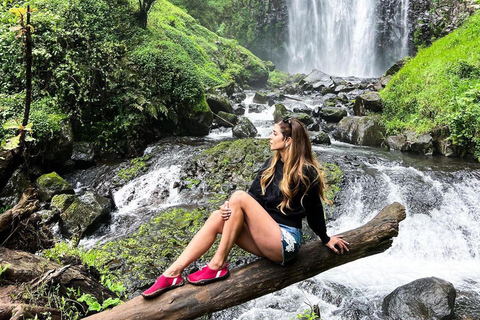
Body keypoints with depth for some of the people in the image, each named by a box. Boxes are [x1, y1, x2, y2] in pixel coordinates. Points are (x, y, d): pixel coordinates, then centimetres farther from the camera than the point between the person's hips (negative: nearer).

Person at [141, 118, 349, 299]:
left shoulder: (306, 172, -11)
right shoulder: (272, 164, 11)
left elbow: (314, 211, -4)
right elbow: (255, 197, 5)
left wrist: (326, 240, 6)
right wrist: (230, 209, -14)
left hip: (285, 241, -7)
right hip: (266, 237, 7)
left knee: (239, 197, -23)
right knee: (218, 217, -15)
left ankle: (217, 265, -17)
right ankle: (173, 273, -20)